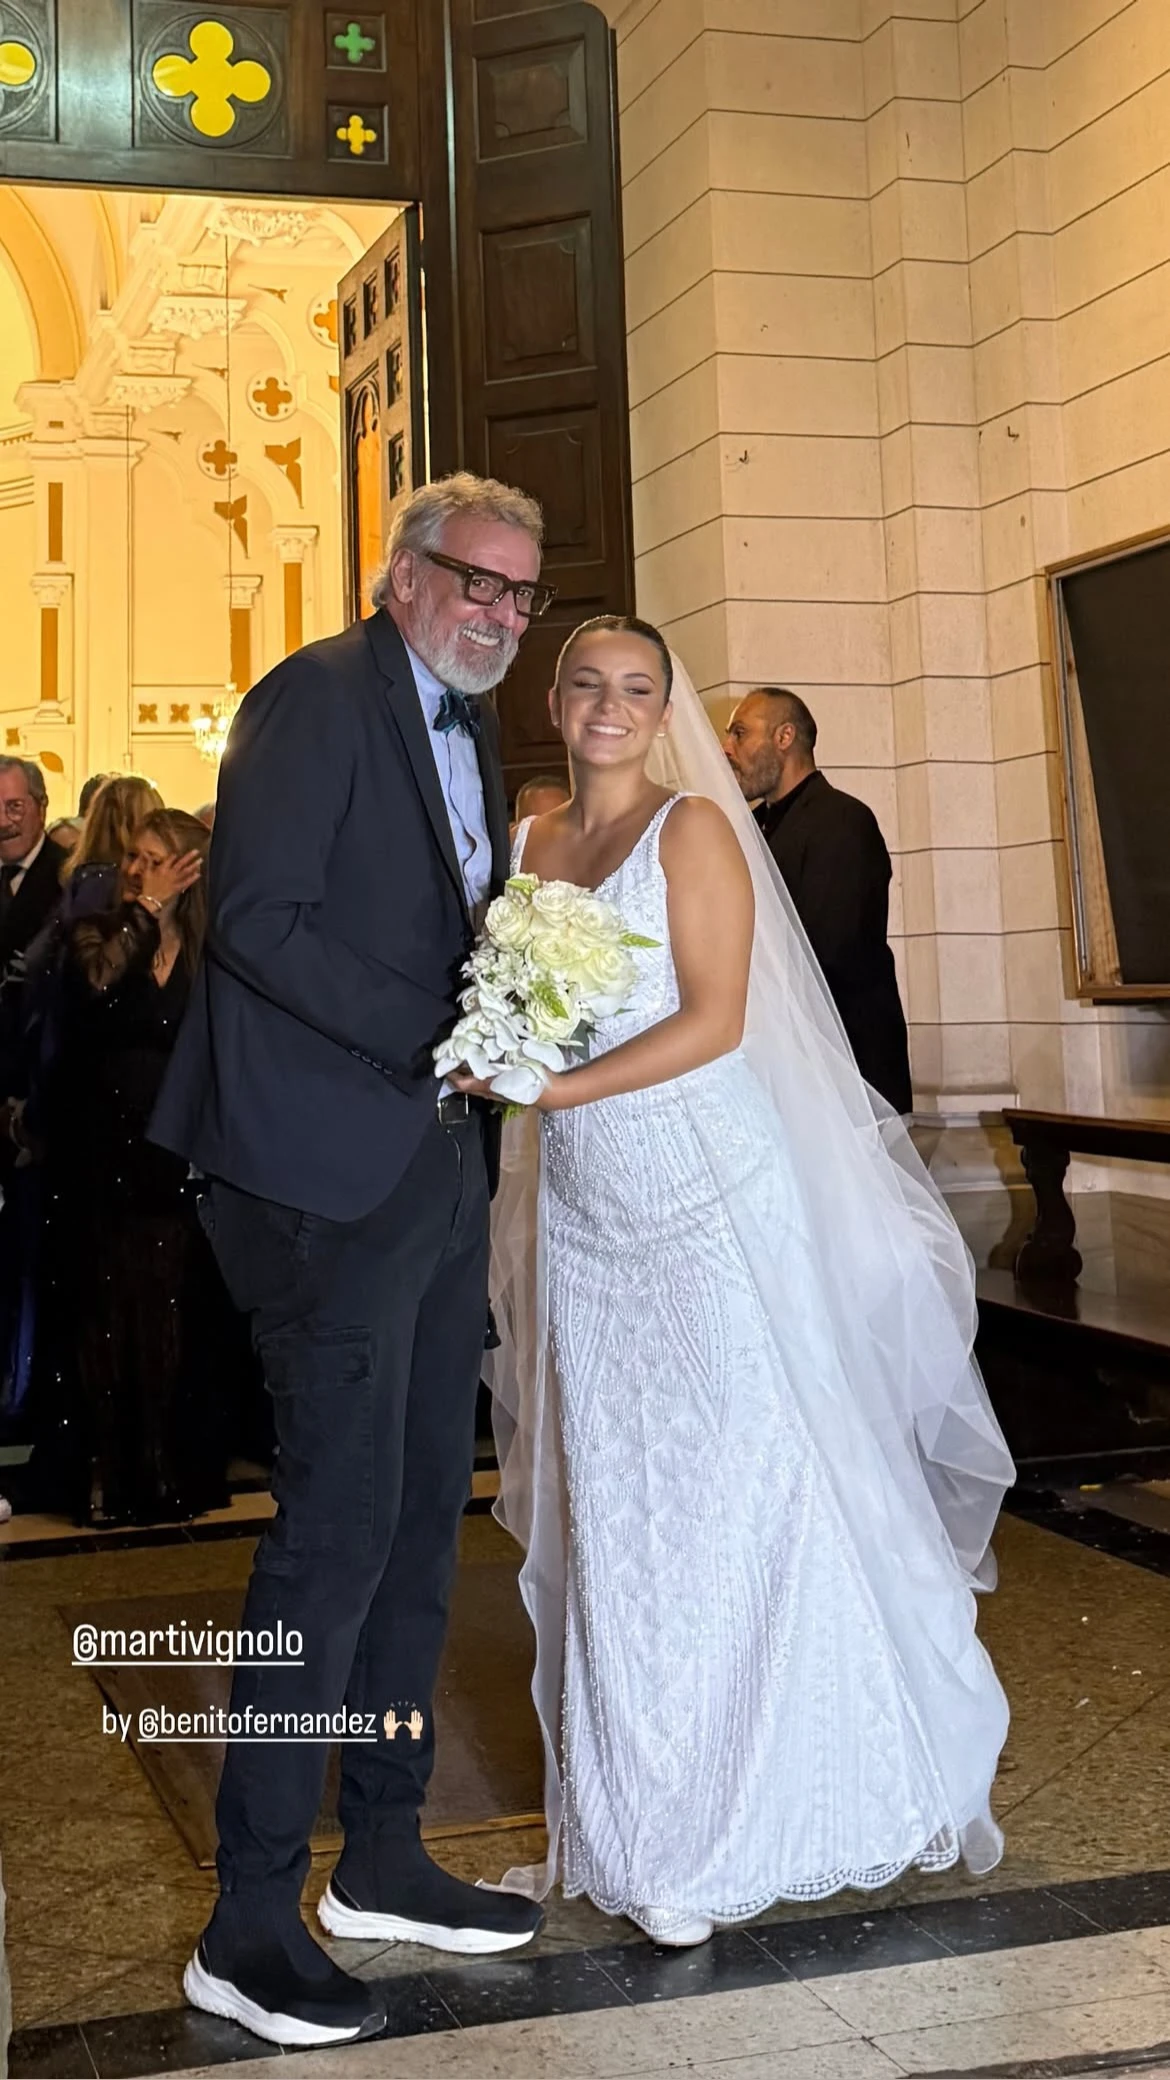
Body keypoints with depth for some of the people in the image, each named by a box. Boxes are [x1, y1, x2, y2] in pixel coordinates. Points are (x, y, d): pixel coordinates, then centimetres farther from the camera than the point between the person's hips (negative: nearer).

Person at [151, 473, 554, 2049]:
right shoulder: (319, 695, -8)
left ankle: (384, 1859, 25)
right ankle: (251, 1921, 5)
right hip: (333, 1165, -9)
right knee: (341, 1529, -8)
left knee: (424, 1519, 12)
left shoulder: (475, 731, 19)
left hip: (438, 1165, 9)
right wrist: (432, 1033, -19)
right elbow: (257, 919, -17)